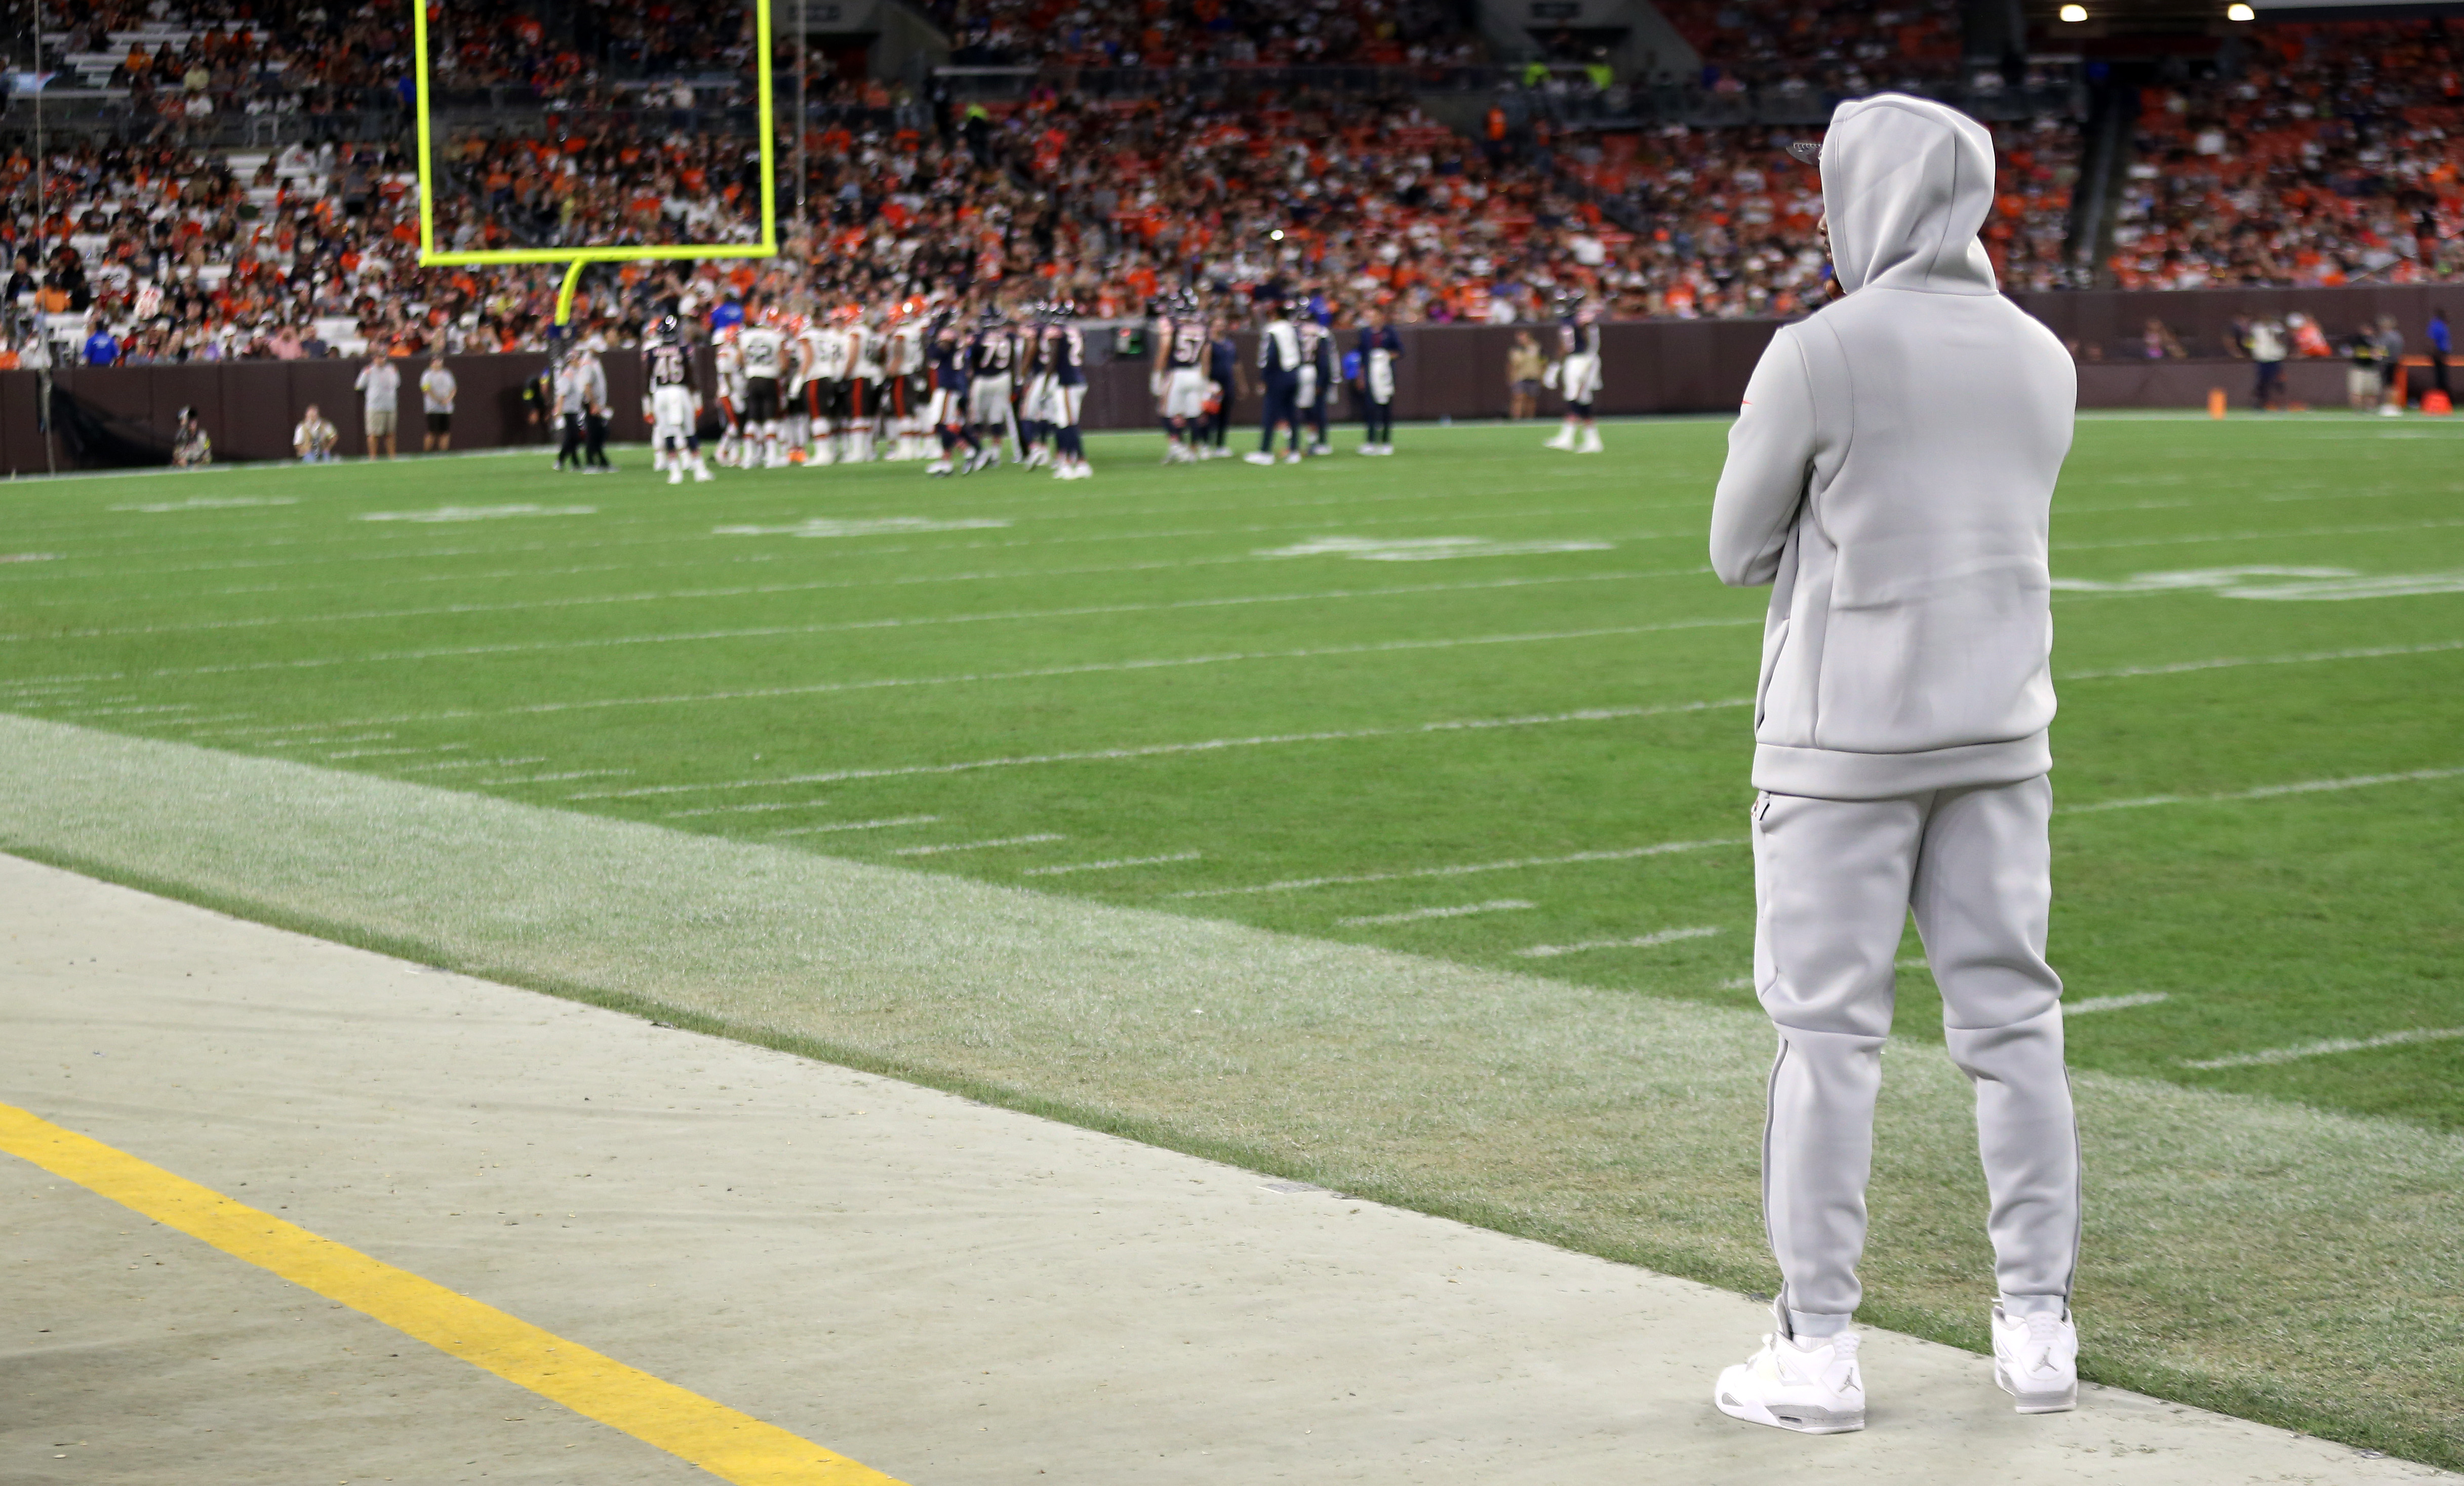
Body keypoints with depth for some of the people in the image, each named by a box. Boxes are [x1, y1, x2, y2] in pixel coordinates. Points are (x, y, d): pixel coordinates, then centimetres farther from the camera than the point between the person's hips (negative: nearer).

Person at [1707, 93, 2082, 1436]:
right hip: (1997, 732, 5)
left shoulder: (1819, 355, -13)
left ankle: (1817, 1350, 3)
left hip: (1842, 735, -5)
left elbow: (1740, 551, -5)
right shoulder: (2042, 359, 5)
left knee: (1828, 1033, 0)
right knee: (2010, 1020, 10)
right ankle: (2038, 1326, 13)